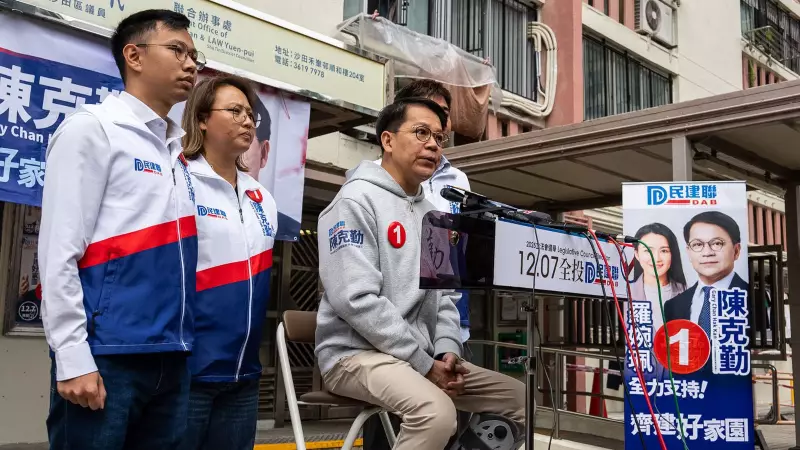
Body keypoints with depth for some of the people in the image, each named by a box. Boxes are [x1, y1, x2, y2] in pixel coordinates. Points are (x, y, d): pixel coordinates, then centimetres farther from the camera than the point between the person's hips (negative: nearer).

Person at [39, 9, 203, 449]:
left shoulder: (178, 149, 16)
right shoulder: (91, 127, -3)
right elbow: (59, 251, -9)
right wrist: (73, 358, -14)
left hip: (170, 357, 7)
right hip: (106, 355, -6)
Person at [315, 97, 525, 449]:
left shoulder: (431, 214, 17)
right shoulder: (356, 200, -10)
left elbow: (443, 295, 16)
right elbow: (356, 299, -20)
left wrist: (447, 350, -4)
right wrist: (424, 364, -18)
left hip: (422, 356, 9)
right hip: (358, 352, -8)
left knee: (517, 398, 5)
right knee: (436, 411, -34)